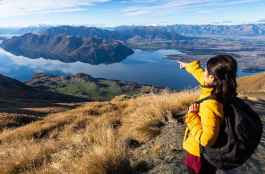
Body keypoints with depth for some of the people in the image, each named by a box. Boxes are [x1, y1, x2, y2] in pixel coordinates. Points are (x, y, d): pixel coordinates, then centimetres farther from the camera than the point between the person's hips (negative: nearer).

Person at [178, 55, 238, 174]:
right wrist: (188, 65, 22)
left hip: (200, 154, -7)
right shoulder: (217, 90, -12)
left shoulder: (210, 105, -36)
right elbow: (201, 75, 7)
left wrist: (192, 117, -28)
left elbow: (206, 139, -35)